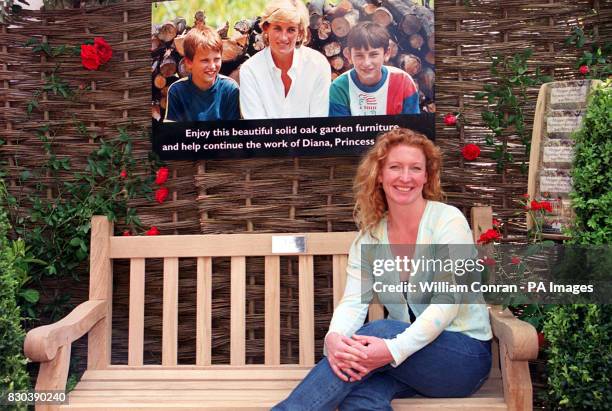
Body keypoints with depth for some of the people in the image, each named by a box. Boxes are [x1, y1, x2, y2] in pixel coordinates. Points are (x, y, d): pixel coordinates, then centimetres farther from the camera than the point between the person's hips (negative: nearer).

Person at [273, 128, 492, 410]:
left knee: (379, 332, -32)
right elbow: (354, 300, -7)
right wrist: (334, 336, -31)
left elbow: (447, 302, -19)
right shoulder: (369, 236, 3)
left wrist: (394, 349, -33)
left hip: (465, 353, -3)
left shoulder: (448, 221, -11)